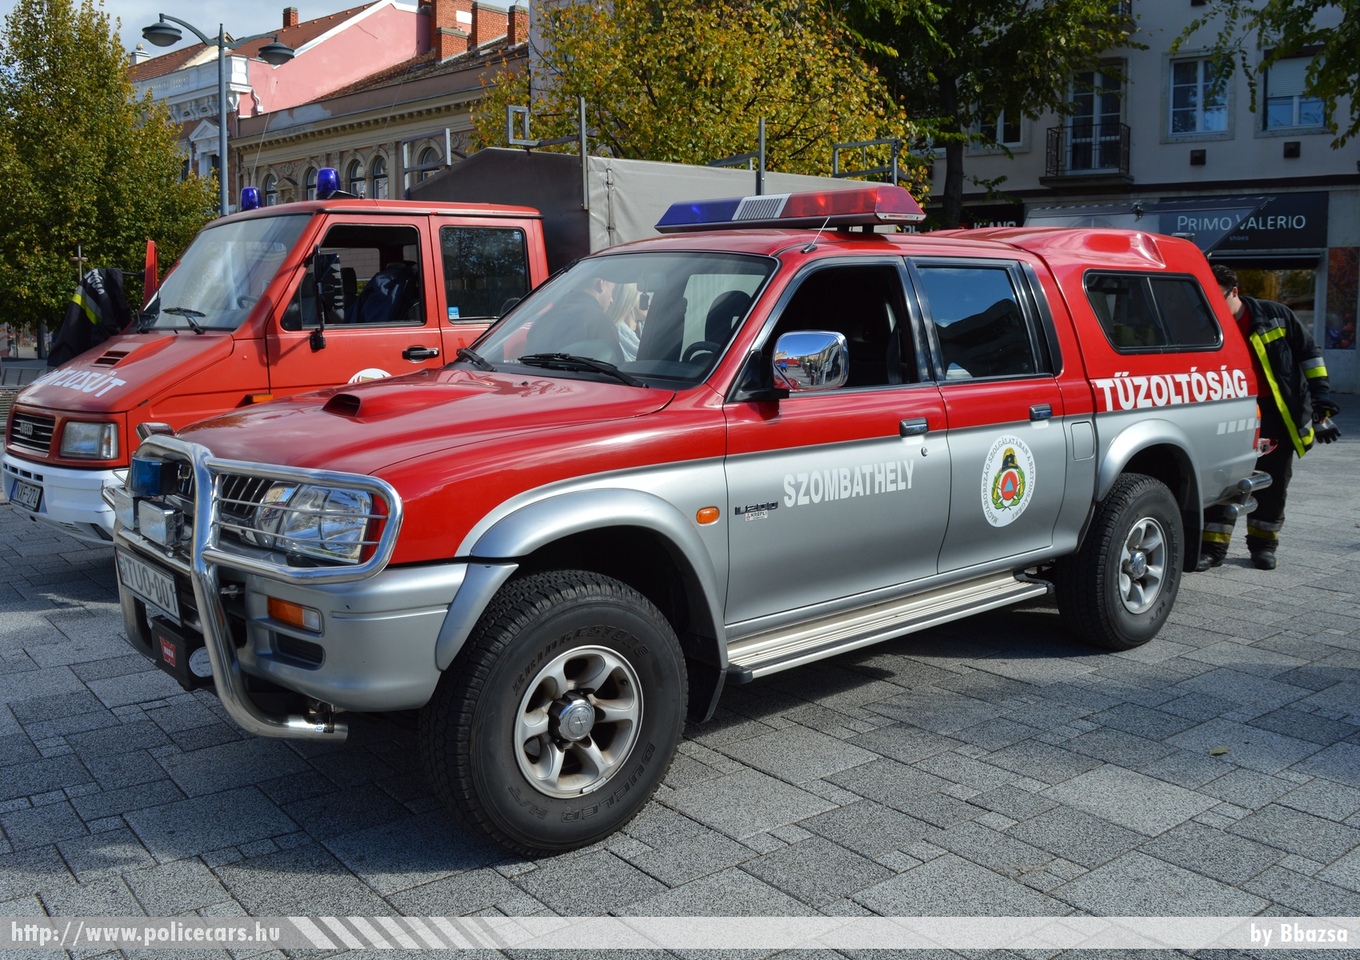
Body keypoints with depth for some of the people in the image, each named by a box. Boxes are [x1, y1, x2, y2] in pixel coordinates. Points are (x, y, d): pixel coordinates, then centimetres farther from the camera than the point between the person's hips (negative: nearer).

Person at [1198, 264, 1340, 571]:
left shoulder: (1274, 315, -3)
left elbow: (1308, 353, 4)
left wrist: (1321, 397, 0)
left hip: (1280, 416, 0)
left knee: (1272, 485, 8)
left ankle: (1263, 543, 22)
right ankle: (1213, 545, 3)